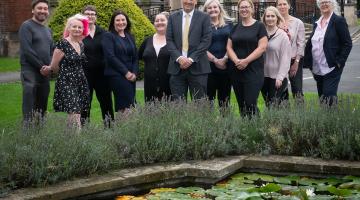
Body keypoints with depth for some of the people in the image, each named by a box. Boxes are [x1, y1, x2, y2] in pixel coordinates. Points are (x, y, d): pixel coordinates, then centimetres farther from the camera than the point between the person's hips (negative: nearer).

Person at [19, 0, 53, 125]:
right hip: (30, 71, -7)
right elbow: (26, 50, -14)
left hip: (45, 73, 7)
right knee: (29, 106, -15)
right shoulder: (27, 26, -4)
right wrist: (41, 66, -13)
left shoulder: (48, 30, 20)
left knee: (42, 106, 8)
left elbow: (52, 50, 22)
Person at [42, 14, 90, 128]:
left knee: (75, 114, 6)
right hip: (66, 84, -7)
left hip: (81, 83, 7)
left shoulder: (81, 45, 13)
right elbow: (54, 66, -3)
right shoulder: (63, 44, -8)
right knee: (74, 114, -14)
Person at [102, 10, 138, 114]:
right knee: (128, 105, -18)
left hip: (130, 76, 6)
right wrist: (126, 72, -12)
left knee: (121, 104, 6)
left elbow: (135, 57, 16)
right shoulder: (108, 36, 0)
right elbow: (110, 57, -10)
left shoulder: (130, 37, 18)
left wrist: (134, 73, -1)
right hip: (116, 75, -6)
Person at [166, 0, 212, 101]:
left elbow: (206, 40, -3)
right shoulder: (173, 17, 12)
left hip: (197, 67, -2)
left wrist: (191, 59, -12)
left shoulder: (204, 17, 5)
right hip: (177, 67, 2)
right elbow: (169, 40, 6)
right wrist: (179, 57, -10)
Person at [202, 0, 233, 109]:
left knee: (225, 98, 5)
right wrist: (215, 60, -11)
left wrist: (225, 59, -9)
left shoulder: (228, 23, 10)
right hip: (209, 66, -2)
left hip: (226, 65, 2)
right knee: (209, 97, -4)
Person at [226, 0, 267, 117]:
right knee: (241, 104, 7)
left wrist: (246, 61, -16)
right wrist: (236, 60, -10)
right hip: (236, 71, 5)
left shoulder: (259, 26, 0)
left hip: (253, 71, -5)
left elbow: (262, 47, -8)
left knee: (250, 104, -13)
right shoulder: (235, 28, 14)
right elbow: (229, 47, 9)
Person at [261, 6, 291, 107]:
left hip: (277, 77, -4)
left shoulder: (282, 35, -6)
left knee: (274, 105, -7)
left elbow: (285, 58, -9)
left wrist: (280, 77, -14)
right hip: (263, 76, 4)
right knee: (268, 105, 11)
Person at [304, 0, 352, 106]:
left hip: (331, 69, -7)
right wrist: (308, 63, 9)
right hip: (317, 69, 7)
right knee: (321, 97, 12)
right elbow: (310, 43, 17)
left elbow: (347, 44, -8)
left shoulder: (339, 21, -5)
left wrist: (339, 62, -14)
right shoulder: (317, 23, 13)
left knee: (328, 98, -12)